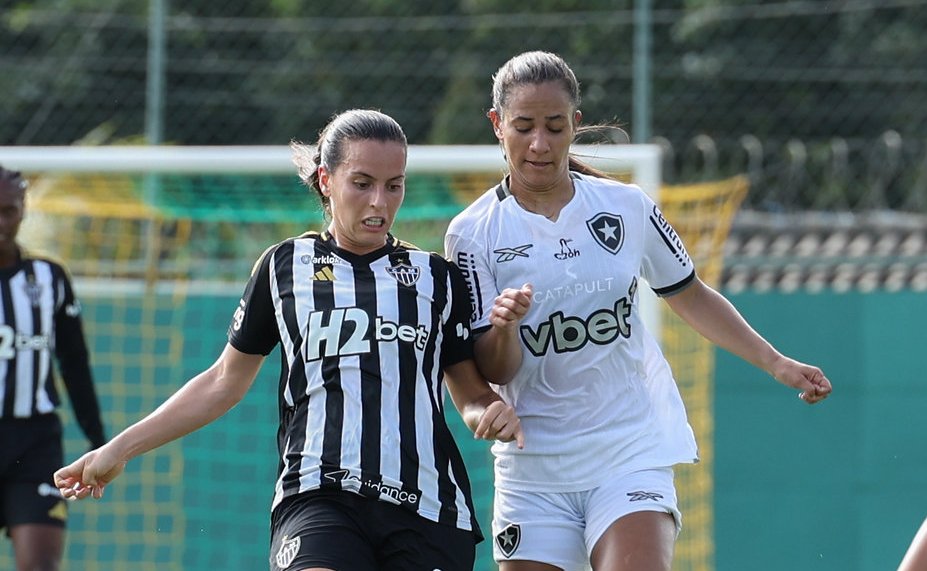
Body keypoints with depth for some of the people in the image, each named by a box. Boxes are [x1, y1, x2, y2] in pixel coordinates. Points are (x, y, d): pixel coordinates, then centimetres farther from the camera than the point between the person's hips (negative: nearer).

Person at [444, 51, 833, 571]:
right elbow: (494, 373, -6)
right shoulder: (473, 233, -3)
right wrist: (505, 328, -27)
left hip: (632, 455, 0)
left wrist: (777, 363, 16)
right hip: (533, 468, 0)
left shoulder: (626, 207, 1)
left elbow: (691, 297, 18)